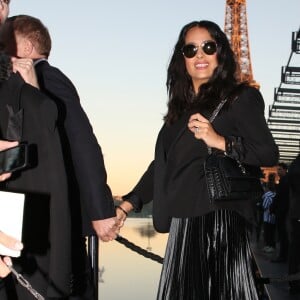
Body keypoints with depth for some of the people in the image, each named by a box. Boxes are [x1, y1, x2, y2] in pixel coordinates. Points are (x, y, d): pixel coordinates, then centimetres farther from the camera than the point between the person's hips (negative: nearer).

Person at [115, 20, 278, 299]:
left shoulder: (240, 98, 2)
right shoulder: (182, 108, 19)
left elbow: (269, 153, -7)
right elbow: (162, 164, 21)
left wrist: (221, 142, -20)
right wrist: (126, 205, 15)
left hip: (219, 220, -6)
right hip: (183, 222, 6)